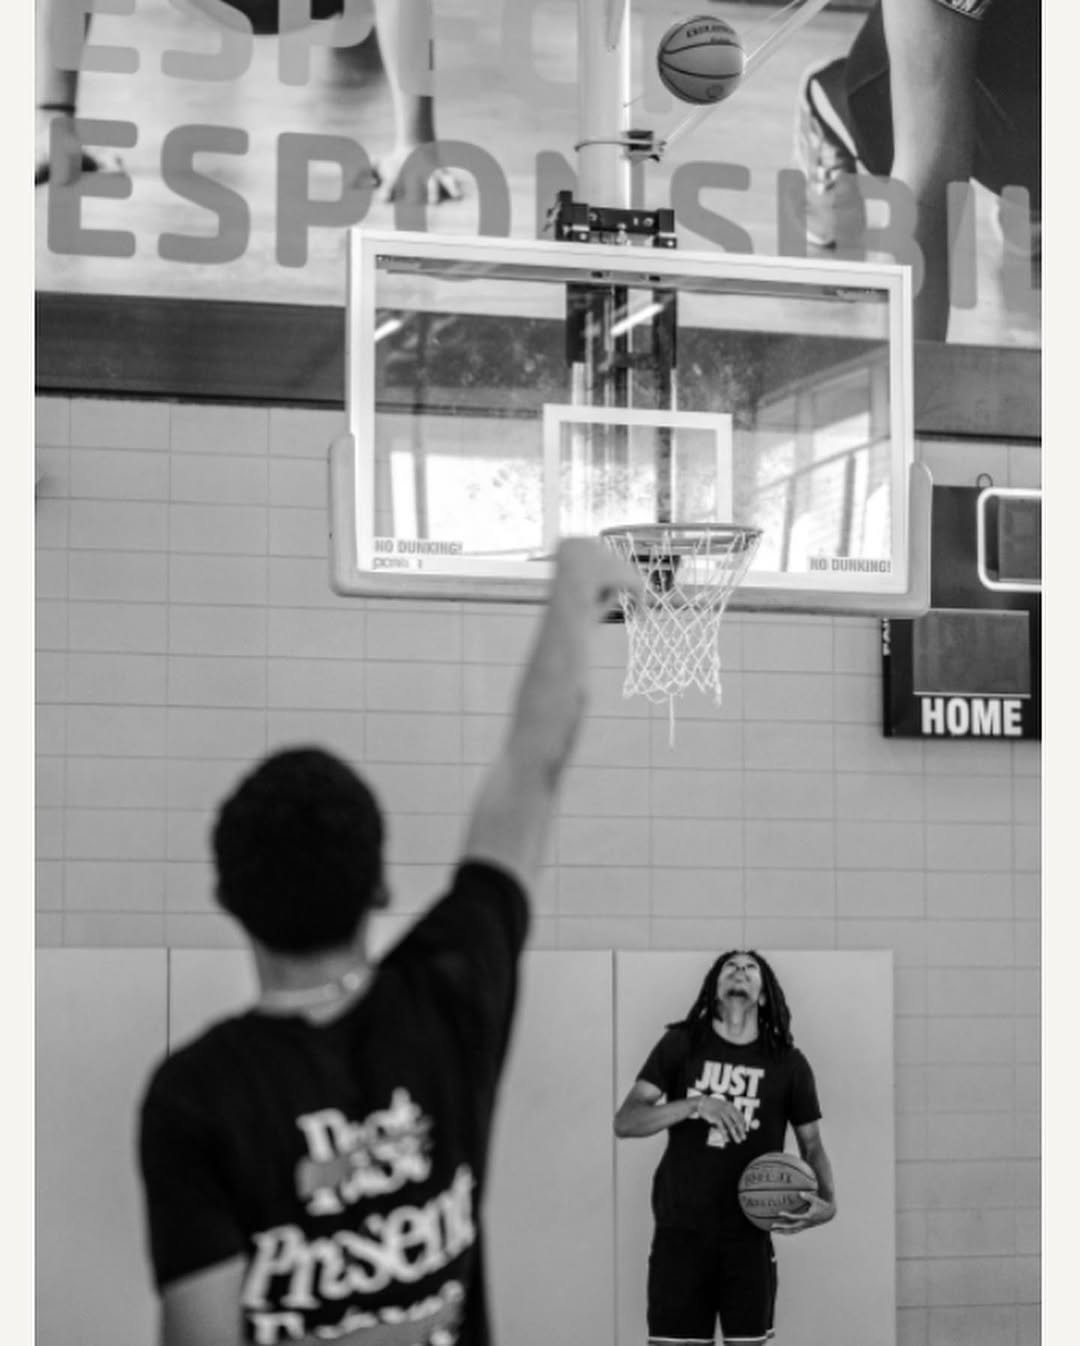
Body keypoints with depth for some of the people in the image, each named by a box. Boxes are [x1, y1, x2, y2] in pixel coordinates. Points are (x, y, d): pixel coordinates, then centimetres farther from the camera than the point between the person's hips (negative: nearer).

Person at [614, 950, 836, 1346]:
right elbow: (625, 1121, -4)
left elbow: (811, 1143, 11)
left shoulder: (788, 1063, 4)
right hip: (680, 1231, -1)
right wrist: (695, 1105, -20)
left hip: (748, 1234, 1)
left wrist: (827, 1202, -10)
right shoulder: (681, 1045, 2)